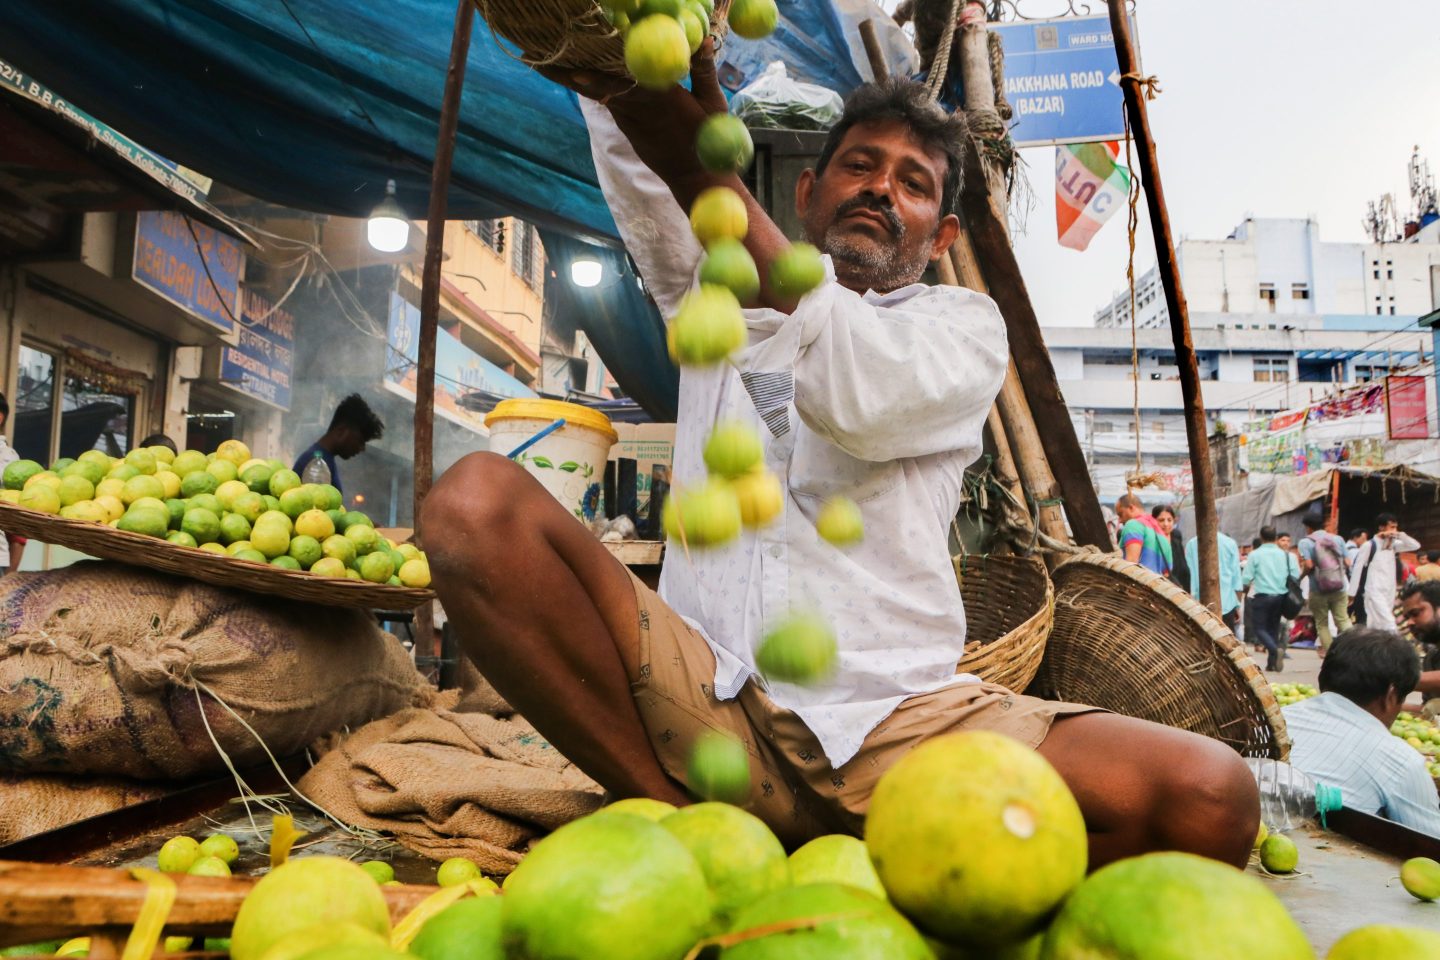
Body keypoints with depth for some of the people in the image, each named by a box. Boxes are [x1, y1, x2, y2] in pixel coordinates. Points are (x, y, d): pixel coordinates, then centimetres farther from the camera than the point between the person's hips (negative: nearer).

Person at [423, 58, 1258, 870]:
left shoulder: (965, 323, 12)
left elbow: (861, 395, -12)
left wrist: (703, 169, -21)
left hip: (896, 720, -1)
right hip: (706, 703, 2)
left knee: (1210, 797, -24)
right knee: (475, 502, -20)